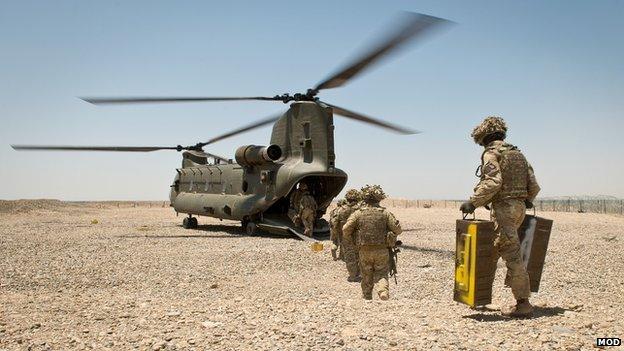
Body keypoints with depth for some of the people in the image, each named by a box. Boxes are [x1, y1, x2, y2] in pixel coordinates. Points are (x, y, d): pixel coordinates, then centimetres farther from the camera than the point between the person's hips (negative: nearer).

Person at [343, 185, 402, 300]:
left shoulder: (358, 213, -2)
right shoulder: (385, 213, -2)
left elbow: (346, 229, -6)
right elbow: (398, 229, -4)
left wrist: (351, 239, 13)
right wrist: (391, 235, 18)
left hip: (364, 251, 1)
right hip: (381, 250, -1)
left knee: (366, 276, 16)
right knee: (381, 274, 9)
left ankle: (367, 298, 23)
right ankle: (384, 291, -16)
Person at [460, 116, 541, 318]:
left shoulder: (491, 153, -6)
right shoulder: (518, 154, 17)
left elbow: (493, 182, -22)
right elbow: (534, 186, 15)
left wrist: (473, 203, -22)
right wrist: (526, 203, 32)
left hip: (503, 208, -9)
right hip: (519, 208, 9)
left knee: (512, 256, -7)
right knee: (491, 252, 19)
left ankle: (523, 304, -5)